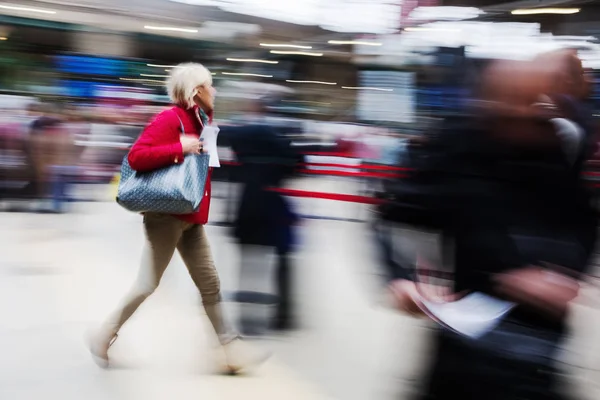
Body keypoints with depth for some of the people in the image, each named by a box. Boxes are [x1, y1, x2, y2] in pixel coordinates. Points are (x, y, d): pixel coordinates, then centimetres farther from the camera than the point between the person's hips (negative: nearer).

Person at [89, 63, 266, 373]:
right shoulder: (170, 120, -16)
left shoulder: (199, 120, 12)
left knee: (210, 284, 8)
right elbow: (136, 157, -25)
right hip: (166, 216, -9)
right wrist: (180, 148, -27)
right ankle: (105, 335, 19)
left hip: (190, 218, 9)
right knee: (148, 283, 1)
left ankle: (232, 350, 12)